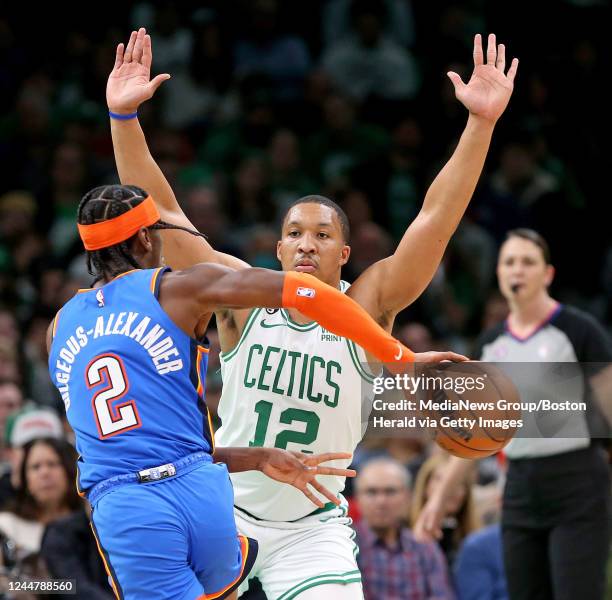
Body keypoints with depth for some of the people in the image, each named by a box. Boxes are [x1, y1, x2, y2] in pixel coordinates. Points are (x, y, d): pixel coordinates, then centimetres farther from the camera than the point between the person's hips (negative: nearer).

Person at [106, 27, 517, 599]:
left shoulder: (365, 308, -10)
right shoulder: (243, 299, -7)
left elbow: (435, 219, -19)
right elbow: (161, 214, -12)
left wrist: (481, 122, -29)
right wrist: (123, 116, -21)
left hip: (313, 528, -1)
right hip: (225, 509, 1)